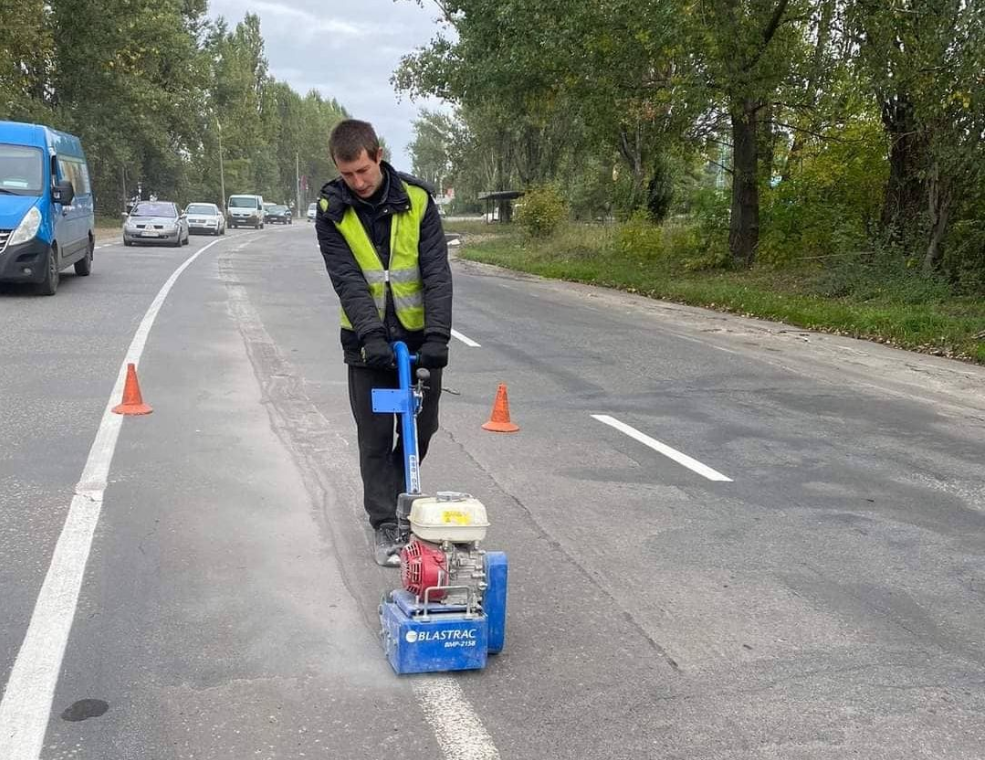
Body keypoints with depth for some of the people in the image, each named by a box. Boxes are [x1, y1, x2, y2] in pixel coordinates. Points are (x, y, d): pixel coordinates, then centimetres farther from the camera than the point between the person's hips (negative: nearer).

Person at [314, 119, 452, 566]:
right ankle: (385, 525, 13)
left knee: (422, 426, 9)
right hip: (368, 339, -1)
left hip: (418, 335, 1)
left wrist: (437, 335, -24)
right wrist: (371, 336, -29)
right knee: (375, 436, 2)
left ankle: (394, 493, 34)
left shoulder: (417, 199, -9)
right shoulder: (331, 211, -9)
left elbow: (437, 273, -14)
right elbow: (347, 281, -17)